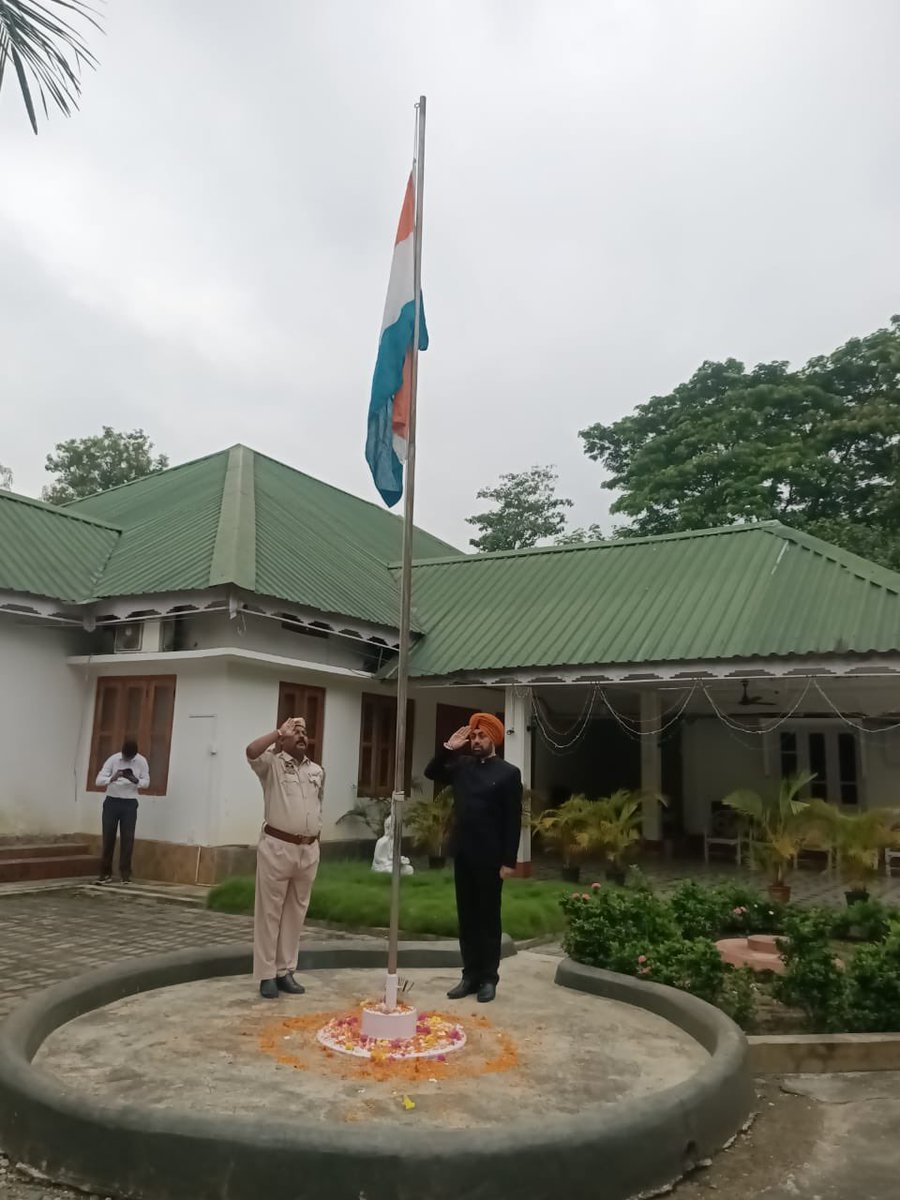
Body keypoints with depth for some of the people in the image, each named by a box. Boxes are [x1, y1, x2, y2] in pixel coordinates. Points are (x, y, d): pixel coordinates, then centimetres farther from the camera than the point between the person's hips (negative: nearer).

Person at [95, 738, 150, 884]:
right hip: (112, 802, 0)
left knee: (127, 838, 1)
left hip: (130, 804, 0)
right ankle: (105, 872, 13)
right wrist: (112, 778, -32)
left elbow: (146, 782, 0)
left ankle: (125, 873, 9)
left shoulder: (142, 761, -5)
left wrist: (135, 780, -21)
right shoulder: (113, 759, -8)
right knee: (108, 838, 3)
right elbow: (99, 780, -12)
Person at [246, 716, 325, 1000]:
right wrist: (280, 731, -16)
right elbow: (251, 751, -24)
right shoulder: (272, 763, -2)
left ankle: (285, 971, 22)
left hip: (309, 850, 5)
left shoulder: (317, 771, 14)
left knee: (296, 914, 11)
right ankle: (266, 975, 10)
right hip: (277, 847, -5)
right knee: (270, 912, 2)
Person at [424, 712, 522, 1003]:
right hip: (462, 854, 5)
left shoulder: (508, 773, -6)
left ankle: (489, 978, 16)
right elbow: (431, 773, 15)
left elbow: (513, 820, -7)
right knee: (467, 918, 11)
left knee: (488, 918, 6)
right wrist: (448, 748, 0)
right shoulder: (462, 766, 7)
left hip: (489, 858, -5)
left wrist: (509, 861, -12)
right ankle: (470, 975, 20)